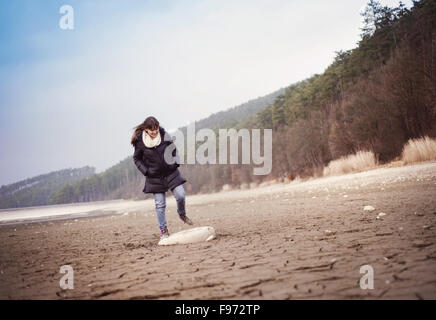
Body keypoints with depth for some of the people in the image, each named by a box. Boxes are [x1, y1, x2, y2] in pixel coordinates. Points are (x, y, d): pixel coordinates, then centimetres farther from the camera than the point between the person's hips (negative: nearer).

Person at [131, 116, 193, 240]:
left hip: (170, 172, 2)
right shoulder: (140, 141, -11)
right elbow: (137, 159, 2)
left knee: (180, 195, -8)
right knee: (160, 204, 0)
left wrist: (175, 162, -1)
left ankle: (182, 214, 24)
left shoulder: (164, 135, -6)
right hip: (154, 176, -2)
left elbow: (173, 149, 10)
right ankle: (163, 230, 12)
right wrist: (145, 171, -8)